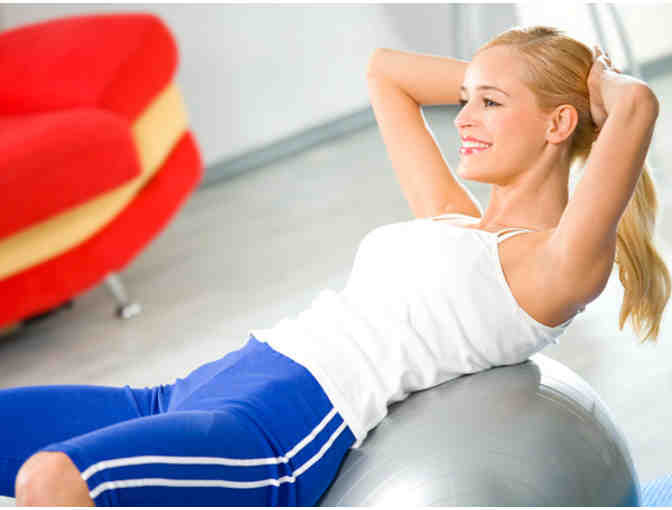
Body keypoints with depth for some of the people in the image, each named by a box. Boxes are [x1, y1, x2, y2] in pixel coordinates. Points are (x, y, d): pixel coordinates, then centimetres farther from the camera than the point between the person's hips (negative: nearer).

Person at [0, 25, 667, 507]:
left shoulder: (559, 262, -1)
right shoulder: (453, 220, 24)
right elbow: (385, 71, 35)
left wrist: (606, 88, 6)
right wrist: (491, 73, 30)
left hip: (293, 422, -9)